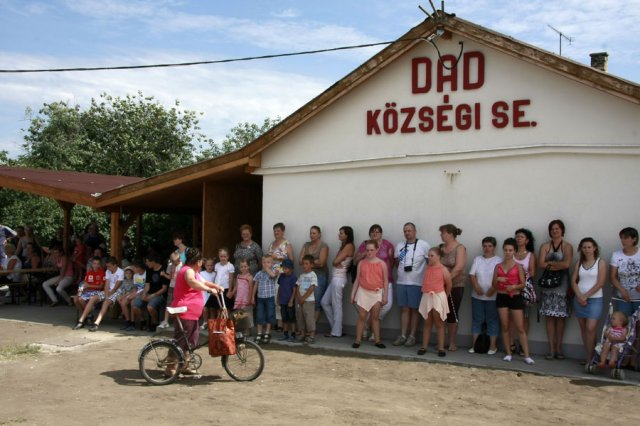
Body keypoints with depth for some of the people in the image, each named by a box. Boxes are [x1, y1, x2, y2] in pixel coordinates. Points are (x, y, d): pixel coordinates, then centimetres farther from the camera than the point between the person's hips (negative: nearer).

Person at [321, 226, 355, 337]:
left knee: (336, 305, -3)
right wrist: (338, 263, -5)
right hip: (335, 278, 10)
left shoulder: (349, 246, -10)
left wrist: (338, 261, 4)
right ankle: (335, 327, 18)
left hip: (339, 278, -10)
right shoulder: (343, 246, 18)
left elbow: (336, 261, -15)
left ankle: (336, 332, 5)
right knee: (325, 302, 12)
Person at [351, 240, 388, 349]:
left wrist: (385, 296, -3)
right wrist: (353, 294, 4)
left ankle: (377, 340, 15)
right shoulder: (361, 263, 1)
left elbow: (385, 281, 0)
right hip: (363, 292, 0)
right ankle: (357, 340, 7)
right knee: (361, 317, 2)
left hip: (376, 293, 0)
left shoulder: (382, 264, -3)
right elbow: (357, 279, 5)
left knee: (375, 317, 8)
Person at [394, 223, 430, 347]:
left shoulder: (424, 245, -6)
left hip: (416, 283, -4)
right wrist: (401, 268, 3)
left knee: (414, 309, 3)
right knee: (404, 309, 7)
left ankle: (412, 336, 10)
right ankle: (403, 335, 11)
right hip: (401, 282, 4)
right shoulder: (399, 246, 9)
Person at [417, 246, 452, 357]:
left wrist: (444, 297, 5)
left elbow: (449, 285, -4)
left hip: (438, 297, -5)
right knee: (427, 323, 11)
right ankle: (424, 346, 16)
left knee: (439, 324, 2)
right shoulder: (428, 268, 7)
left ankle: (441, 348, 6)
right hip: (427, 297, 5)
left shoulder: (443, 269, -9)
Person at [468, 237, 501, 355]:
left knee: (492, 320, 1)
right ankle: (474, 344, 13)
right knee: (477, 319, 7)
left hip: (492, 296, -3)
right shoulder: (477, 259, 11)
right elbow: (472, 275, 4)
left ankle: (492, 346, 6)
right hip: (477, 296, 3)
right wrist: (476, 286, -12)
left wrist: (493, 289, -21)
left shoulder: (498, 260, 0)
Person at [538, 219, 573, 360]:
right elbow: (541, 264, -4)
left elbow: (567, 264, -14)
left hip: (561, 284, -2)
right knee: (549, 317, 1)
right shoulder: (545, 246, 9)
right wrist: (558, 264, -10)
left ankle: (558, 348, 8)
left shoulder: (567, 246, 1)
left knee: (560, 317, -1)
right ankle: (551, 349, 5)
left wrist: (550, 263, -6)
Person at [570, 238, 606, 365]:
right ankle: (588, 357, 13)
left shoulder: (600, 262, -3)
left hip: (595, 299, -4)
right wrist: (579, 296, -9)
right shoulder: (579, 262, 9)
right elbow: (573, 281, 6)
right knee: (583, 329, 6)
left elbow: (600, 283, -10)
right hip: (579, 299, 4)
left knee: (590, 329, -12)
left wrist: (586, 296, -11)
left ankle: (590, 359, -5)